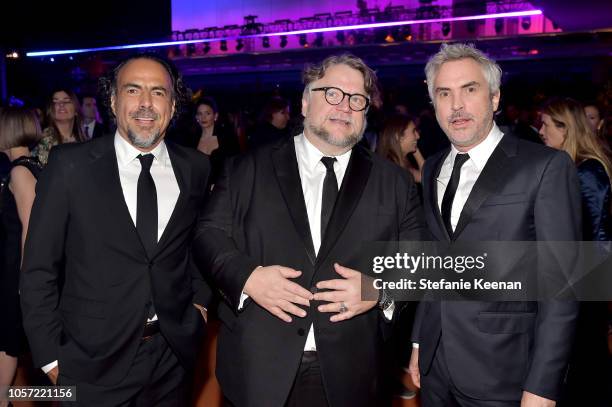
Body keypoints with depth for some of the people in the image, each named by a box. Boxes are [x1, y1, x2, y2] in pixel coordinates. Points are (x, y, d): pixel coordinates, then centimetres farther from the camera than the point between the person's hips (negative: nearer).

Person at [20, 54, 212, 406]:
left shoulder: (196, 168, -1)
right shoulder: (71, 165, -9)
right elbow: (39, 268, -6)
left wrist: (200, 297, 3)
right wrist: (50, 355, -6)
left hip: (173, 354, 3)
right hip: (93, 363, -2)